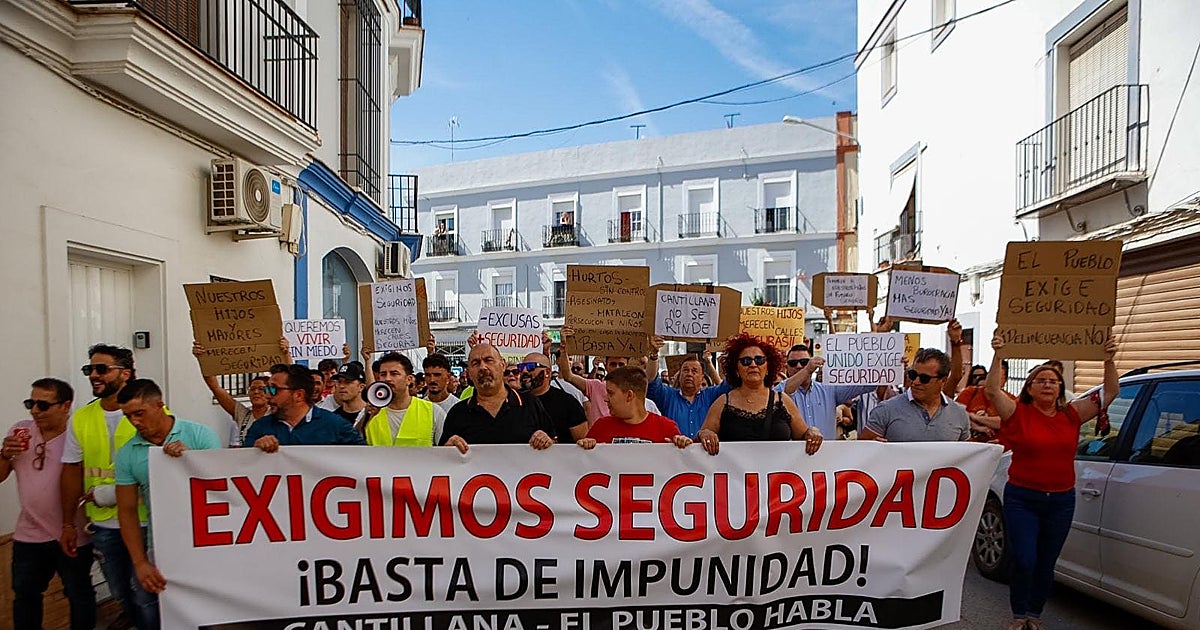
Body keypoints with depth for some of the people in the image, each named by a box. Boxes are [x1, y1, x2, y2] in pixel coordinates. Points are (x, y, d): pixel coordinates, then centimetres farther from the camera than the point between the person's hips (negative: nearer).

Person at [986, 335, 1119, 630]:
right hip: (1021, 499, -3)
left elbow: (1110, 392, 0)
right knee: (1024, 561, -6)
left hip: (1061, 500, 3)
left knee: (1046, 563, 14)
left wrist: (1109, 359, -13)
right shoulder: (1018, 413, -6)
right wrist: (998, 356, -29)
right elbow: (992, 390, -20)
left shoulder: (1071, 415, 3)